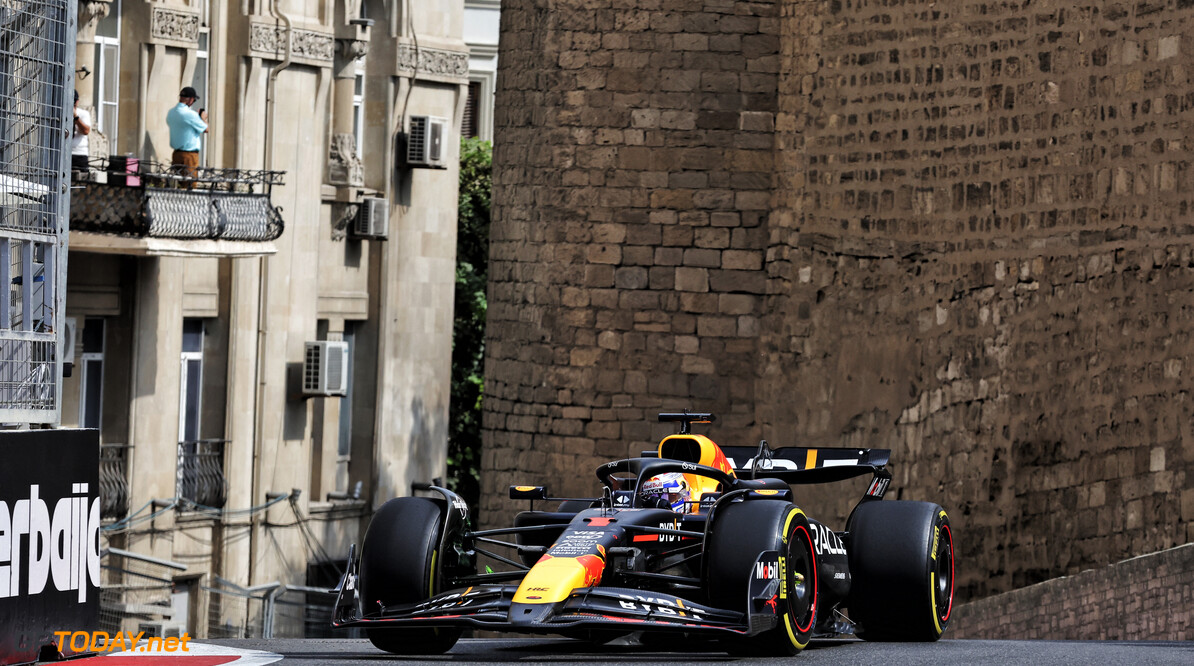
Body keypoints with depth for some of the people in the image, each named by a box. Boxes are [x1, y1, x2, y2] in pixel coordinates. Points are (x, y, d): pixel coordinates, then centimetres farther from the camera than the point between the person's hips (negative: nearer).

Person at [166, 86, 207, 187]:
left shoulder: (171, 113, 7)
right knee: (189, 185, -6)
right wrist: (203, 118, 15)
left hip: (176, 154, 7)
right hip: (190, 155, -7)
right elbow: (206, 129, -7)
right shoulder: (190, 114, -16)